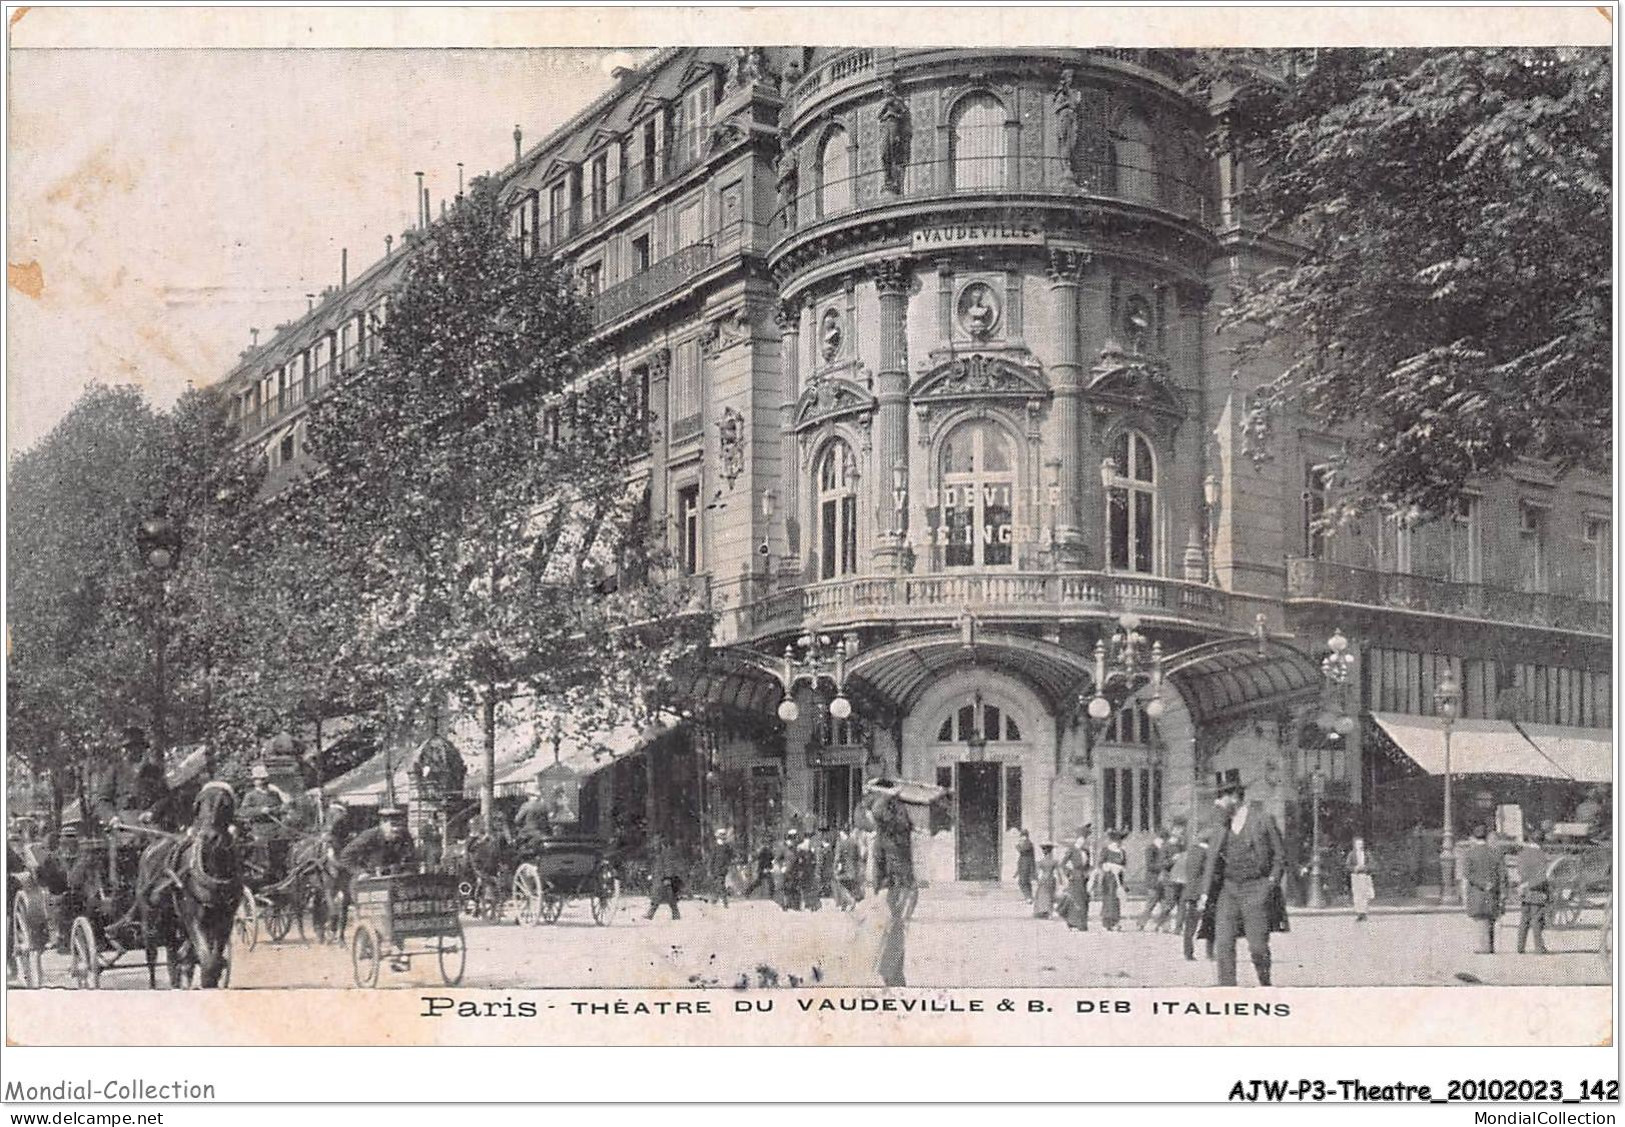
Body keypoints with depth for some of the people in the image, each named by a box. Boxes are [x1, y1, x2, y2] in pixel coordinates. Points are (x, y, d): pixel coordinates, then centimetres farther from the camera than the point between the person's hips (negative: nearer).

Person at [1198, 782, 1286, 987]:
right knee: (1223, 943, -6)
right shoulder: (1224, 827, 12)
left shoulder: (1262, 819, -2)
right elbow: (1214, 860, 14)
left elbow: (1280, 854, 2)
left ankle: (1265, 984, 18)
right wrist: (1205, 893, 7)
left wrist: (1271, 882, -7)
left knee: (1257, 946, -5)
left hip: (1255, 888, -5)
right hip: (1229, 888, 5)